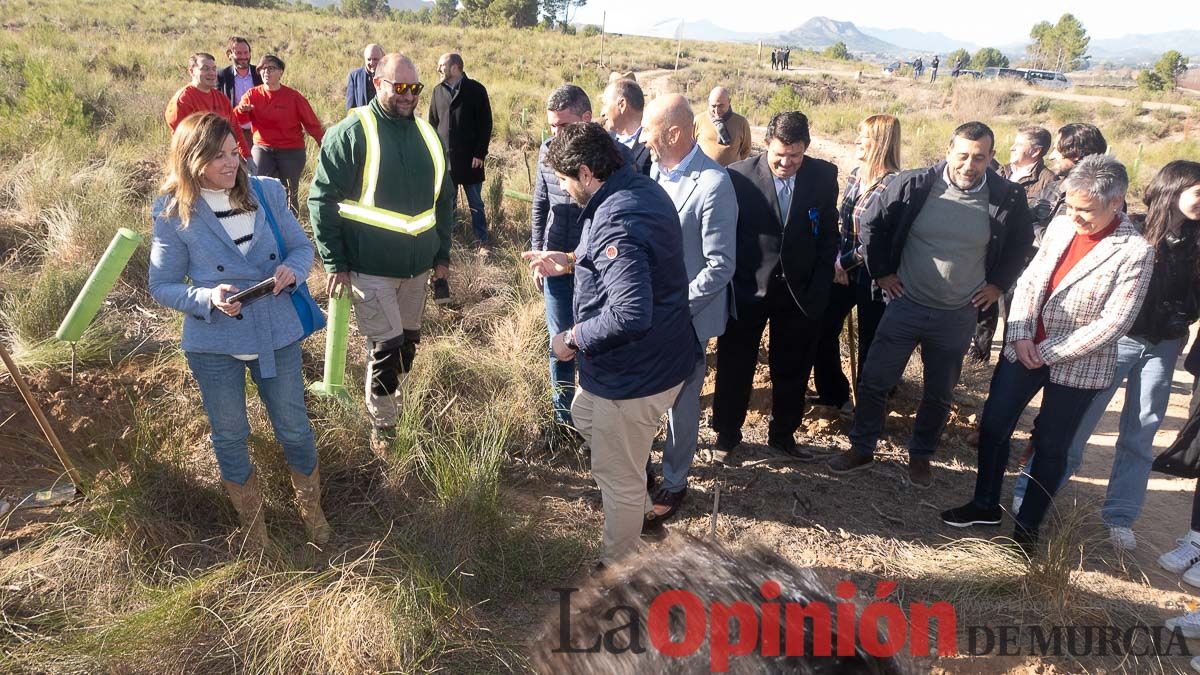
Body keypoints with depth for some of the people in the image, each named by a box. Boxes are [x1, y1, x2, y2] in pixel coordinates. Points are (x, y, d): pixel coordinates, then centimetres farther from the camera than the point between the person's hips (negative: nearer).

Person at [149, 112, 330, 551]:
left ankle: (311, 509, 39)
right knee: (230, 436, 15)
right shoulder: (175, 214, -9)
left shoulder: (267, 193, -4)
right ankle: (252, 521, 40)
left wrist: (292, 269, -18)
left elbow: (301, 246, 5)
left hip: (277, 335, 1)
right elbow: (162, 286, -4)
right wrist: (207, 298, -23)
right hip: (215, 345, -1)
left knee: (294, 428, 13)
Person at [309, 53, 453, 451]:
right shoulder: (351, 133, -10)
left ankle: (393, 407, 36)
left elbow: (444, 198, 16)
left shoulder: (426, 134, 9)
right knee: (386, 348, -5)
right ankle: (382, 426, 15)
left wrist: (442, 253, 13)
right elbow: (322, 199, -10)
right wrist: (335, 263, -13)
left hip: (417, 267, 6)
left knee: (408, 344, 15)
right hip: (370, 269, -6)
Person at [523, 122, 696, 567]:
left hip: (634, 376, -11)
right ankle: (638, 503, 52)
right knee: (584, 416, 33)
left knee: (619, 480, 10)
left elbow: (630, 315, -39)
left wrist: (574, 339, -23)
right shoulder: (644, 189, 2)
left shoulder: (616, 223, -31)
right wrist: (570, 261, 12)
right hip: (660, 358, 11)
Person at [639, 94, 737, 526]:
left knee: (680, 403, 11)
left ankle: (674, 483, 31)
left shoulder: (713, 184, -20)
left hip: (686, 316, -6)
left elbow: (720, 266, -19)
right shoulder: (654, 169, 0)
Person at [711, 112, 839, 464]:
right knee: (735, 368, 10)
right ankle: (726, 435, 29)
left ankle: (783, 434, 36)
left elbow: (828, 236, 2)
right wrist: (726, 286, -7)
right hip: (747, 290, -2)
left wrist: (819, 288, -3)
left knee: (792, 371, 15)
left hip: (800, 292, 3)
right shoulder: (739, 175, -12)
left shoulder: (823, 176, -4)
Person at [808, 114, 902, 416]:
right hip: (843, 270, 7)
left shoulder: (893, 185, -18)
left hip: (872, 276, -7)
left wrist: (845, 262, -11)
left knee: (869, 344, 7)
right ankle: (833, 394, 33)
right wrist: (836, 260, -2)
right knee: (823, 329, 13)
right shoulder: (855, 176, 4)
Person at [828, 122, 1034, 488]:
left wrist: (998, 284, 3)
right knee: (873, 380, 4)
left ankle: (921, 455, 35)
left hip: (959, 316, 1)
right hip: (906, 305, -1)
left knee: (940, 393, 14)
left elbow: (1021, 245, 10)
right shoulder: (914, 185, -13)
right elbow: (871, 223, 0)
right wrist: (881, 272, -1)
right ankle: (862, 447, 24)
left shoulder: (1008, 198, -9)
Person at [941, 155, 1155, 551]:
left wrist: (1049, 353, -16)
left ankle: (1027, 527, 27)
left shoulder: (1135, 251, -15)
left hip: (1078, 365, -4)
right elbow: (1030, 282, 3)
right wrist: (1021, 334, -9)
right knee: (993, 425, 11)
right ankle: (985, 505, 31)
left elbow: (1113, 323, -17)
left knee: (1051, 445, 9)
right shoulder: (1060, 226, -2)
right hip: (1025, 350, 5)